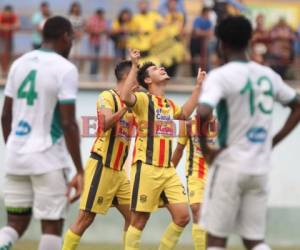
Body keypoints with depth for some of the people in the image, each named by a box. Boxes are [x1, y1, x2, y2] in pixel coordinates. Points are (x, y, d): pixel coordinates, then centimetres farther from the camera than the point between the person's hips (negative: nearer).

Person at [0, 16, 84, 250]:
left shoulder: (19, 63, 9)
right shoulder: (65, 69, -10)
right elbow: (68, 124, -15)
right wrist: (79, 171, -12)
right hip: (47, 160, -6)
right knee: (52, 226, 4)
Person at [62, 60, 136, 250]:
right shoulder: (108, 97, -10)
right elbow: (105, 124, -26)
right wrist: (126, 107, -31)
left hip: (118, 170, 8)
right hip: (102, 166, -8)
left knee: (132, 216, 5)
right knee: (86, 218, -7)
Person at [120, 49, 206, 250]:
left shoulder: (169, 104, 17)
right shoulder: (144, 100, -6)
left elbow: (185, 113, 39)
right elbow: (126, 97, -28)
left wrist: (198, 86, 36)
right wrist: (135, 66, -24)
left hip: (168, 169, 7)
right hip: (146, 168, -7)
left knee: (182, 217, 0)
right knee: (139, 220, -2)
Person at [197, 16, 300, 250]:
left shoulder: (220, 76, -11)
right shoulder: (268, 75, 8)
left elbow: (202, 114, -27)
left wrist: (204, 148, -11)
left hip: (230, 165, -5)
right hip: (260, 167, 5)